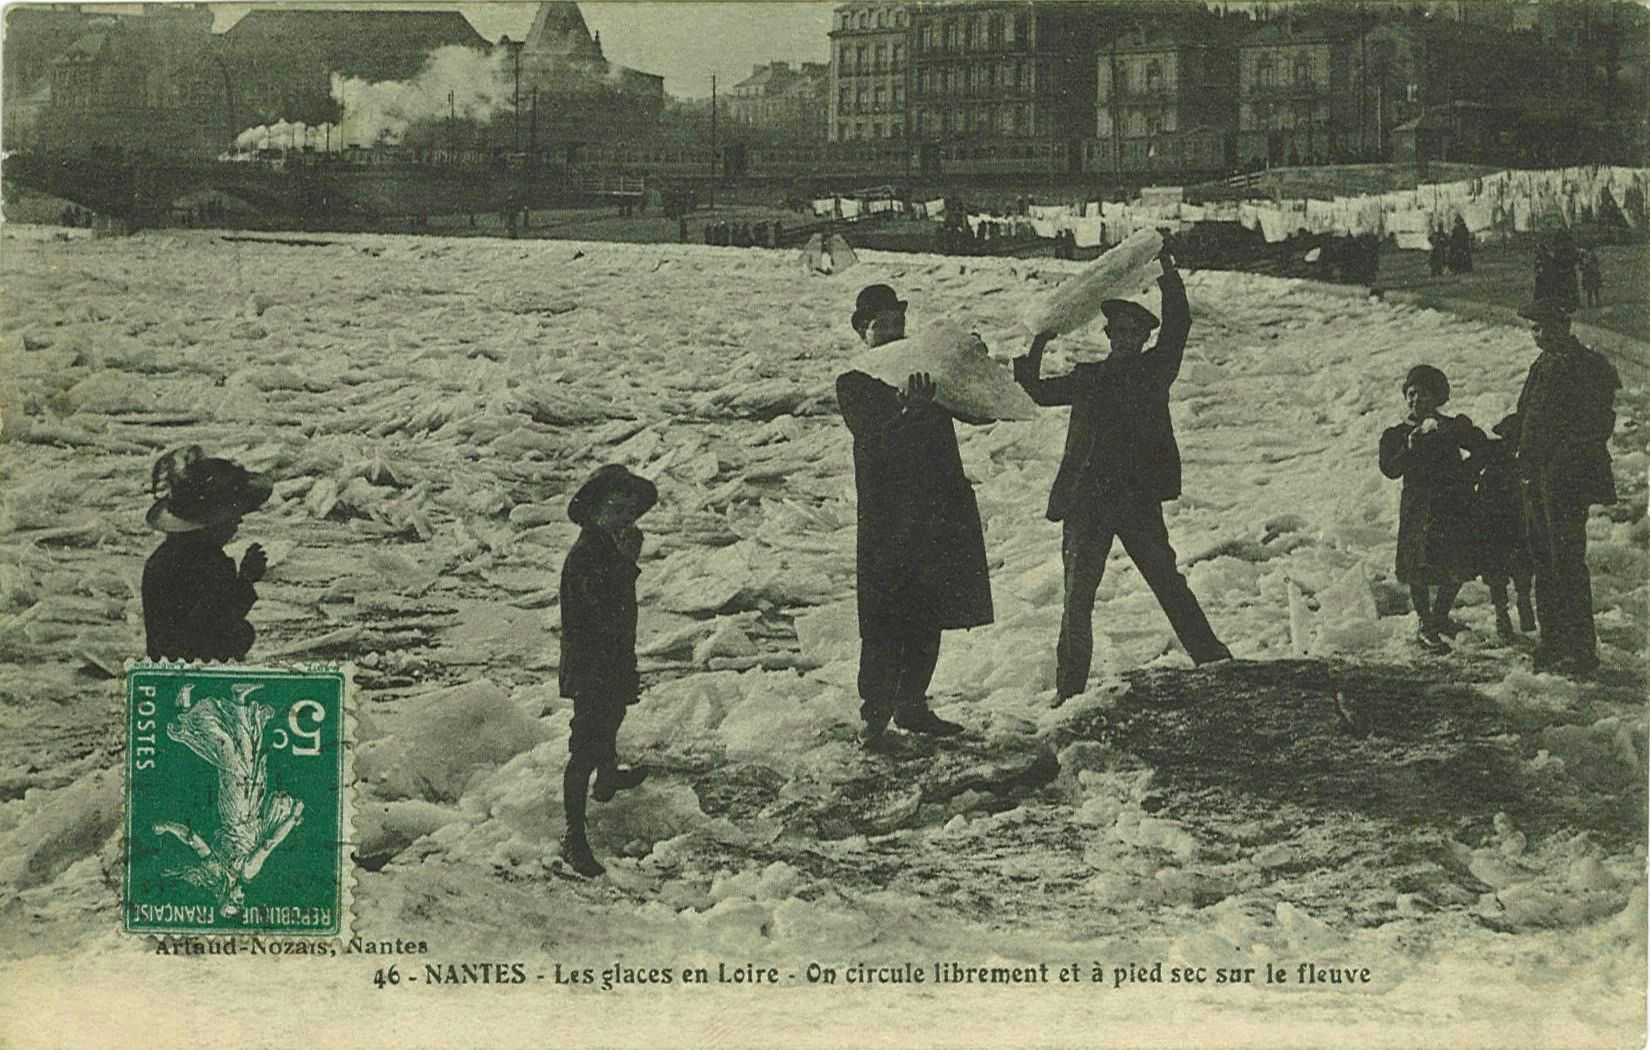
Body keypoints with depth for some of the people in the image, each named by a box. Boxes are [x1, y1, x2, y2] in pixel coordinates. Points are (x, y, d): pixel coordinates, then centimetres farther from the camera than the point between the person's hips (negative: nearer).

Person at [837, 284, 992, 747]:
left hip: (943, 514, 6)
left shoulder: (930, 370, 13)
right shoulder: (853, 385, -1)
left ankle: (912, 707, 24)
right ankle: (875, 717, -3)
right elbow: (874, 439, -17)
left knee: (928, 621, 12)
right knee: (885, 622, -8)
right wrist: (909, 410, -33)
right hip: (887, 519, -5)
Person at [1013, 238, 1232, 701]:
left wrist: (1168, 272, -8)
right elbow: (1038, 392, 14)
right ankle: (1070, 690, 8)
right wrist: (1036, 347, 3)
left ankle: (1213, 661, 9)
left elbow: (1178, 325, -2)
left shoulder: (1153, 370, 7)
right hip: (1086, 500, 2)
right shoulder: (1088, 377, 13)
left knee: (1168, 583, 0)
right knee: (1078, 596, 3)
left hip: (1138, 498, -2)